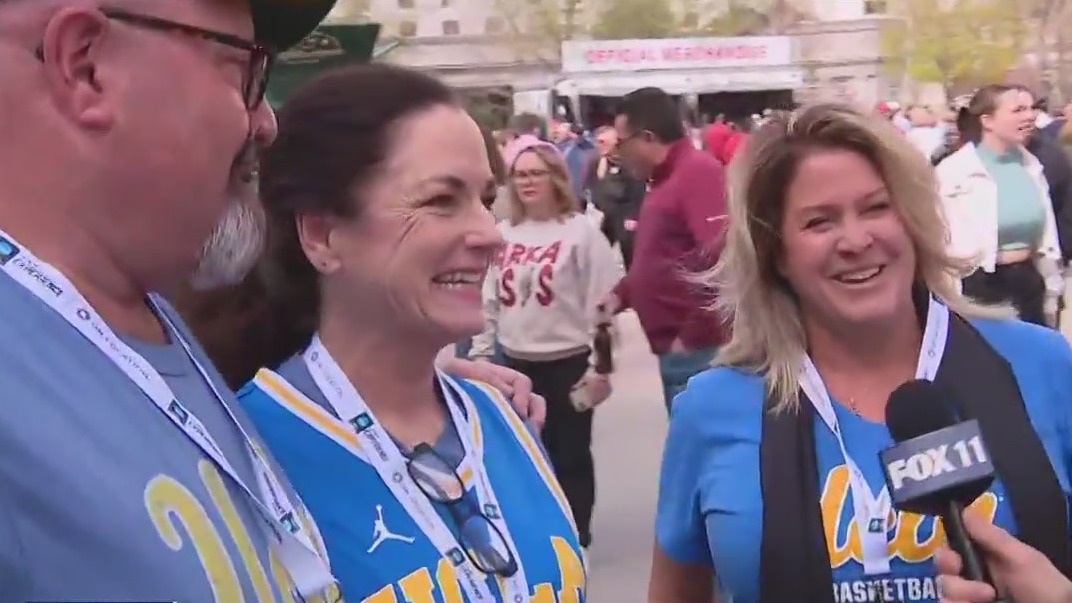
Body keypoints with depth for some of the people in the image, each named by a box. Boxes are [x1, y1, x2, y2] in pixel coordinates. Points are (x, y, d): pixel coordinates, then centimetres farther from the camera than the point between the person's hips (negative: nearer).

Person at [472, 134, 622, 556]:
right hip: (517, 363, 5)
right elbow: (489, 301, 11)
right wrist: (479, 354, 9)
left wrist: (599, 365, -12)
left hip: (569, 363, -5)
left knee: (569, 454, 7)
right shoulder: (504, 234, 6)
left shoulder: (581, 232, -9)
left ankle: (575, 536, 20)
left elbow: (604, 302, -10)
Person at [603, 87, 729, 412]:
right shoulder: (666, 179, 17)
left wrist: (693, 335, -22)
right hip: (676, 348, 10)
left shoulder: (699, 171, -14)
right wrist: (620, 294, 13)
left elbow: (720, 254, -27)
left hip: (698, 349, -10)